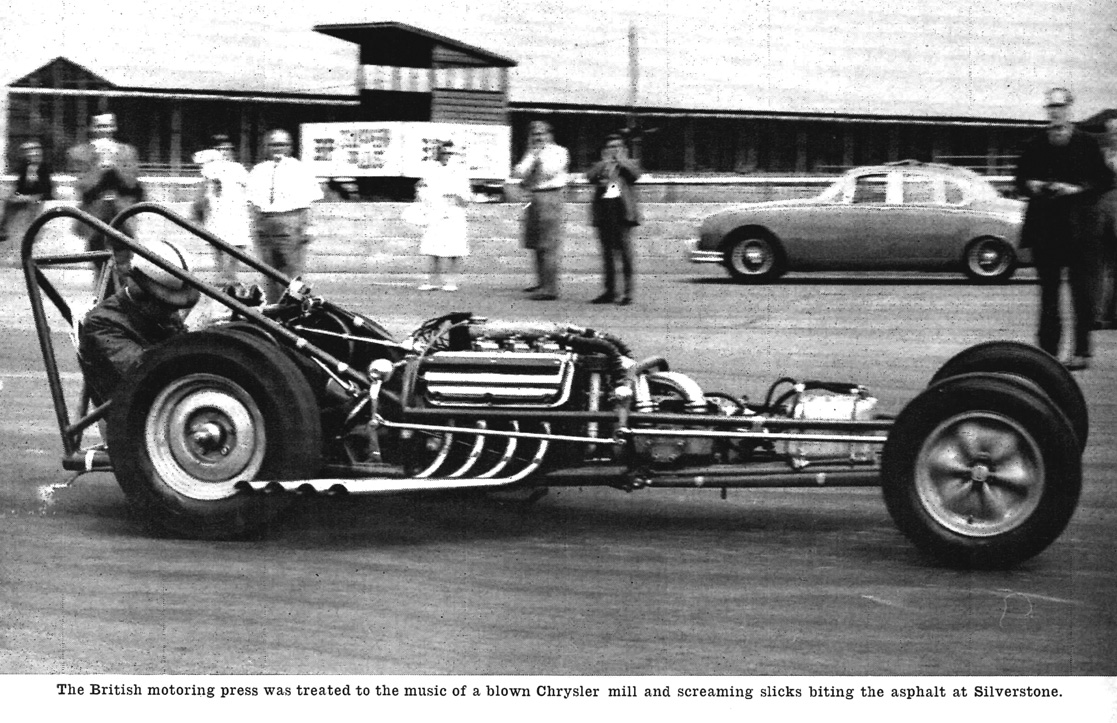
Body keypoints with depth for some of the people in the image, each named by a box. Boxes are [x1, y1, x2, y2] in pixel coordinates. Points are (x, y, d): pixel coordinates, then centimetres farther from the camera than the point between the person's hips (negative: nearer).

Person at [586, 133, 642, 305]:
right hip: (604, 212, 3)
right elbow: (589, 176, -1)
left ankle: (628, 292, -9)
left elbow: (635, 174, -8)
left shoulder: (629, 164, 13)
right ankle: (610, 291, 13)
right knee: (607, 254, 7)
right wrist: (604, 162, -6)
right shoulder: (600, 166, 18)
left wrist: (621, 160, -4)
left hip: (622, 212, -3)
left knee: (625, 252, -9)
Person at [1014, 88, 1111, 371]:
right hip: (1045, 228, 3)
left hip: (1077, 228, -3)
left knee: (1081, 289, -4)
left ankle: (1081, 351, -1)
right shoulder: (1035, 145, 12)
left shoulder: (1086, 143, 3)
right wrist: (1032, 186, -5)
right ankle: (1048, 350, 9)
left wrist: (1077, 189, -14)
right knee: (1048, 290, 6)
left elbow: (1103, 179, 0)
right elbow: (1020, 179, 16)